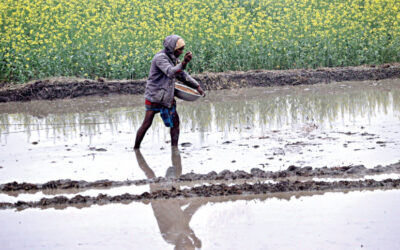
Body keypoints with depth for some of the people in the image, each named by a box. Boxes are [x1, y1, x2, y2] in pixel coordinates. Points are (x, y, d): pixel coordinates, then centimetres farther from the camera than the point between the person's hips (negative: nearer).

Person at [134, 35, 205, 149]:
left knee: (175, 123, 2)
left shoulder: (172, 58, 11)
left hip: (167, 97, 8)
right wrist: (184, 63, -46)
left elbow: (182, 75, 23)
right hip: (155, 96, -8)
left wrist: (197, 86, 16)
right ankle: (136, 149, 5)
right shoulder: (160, 58, -16)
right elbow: (171, 73, -32)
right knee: (147, 123, -6)